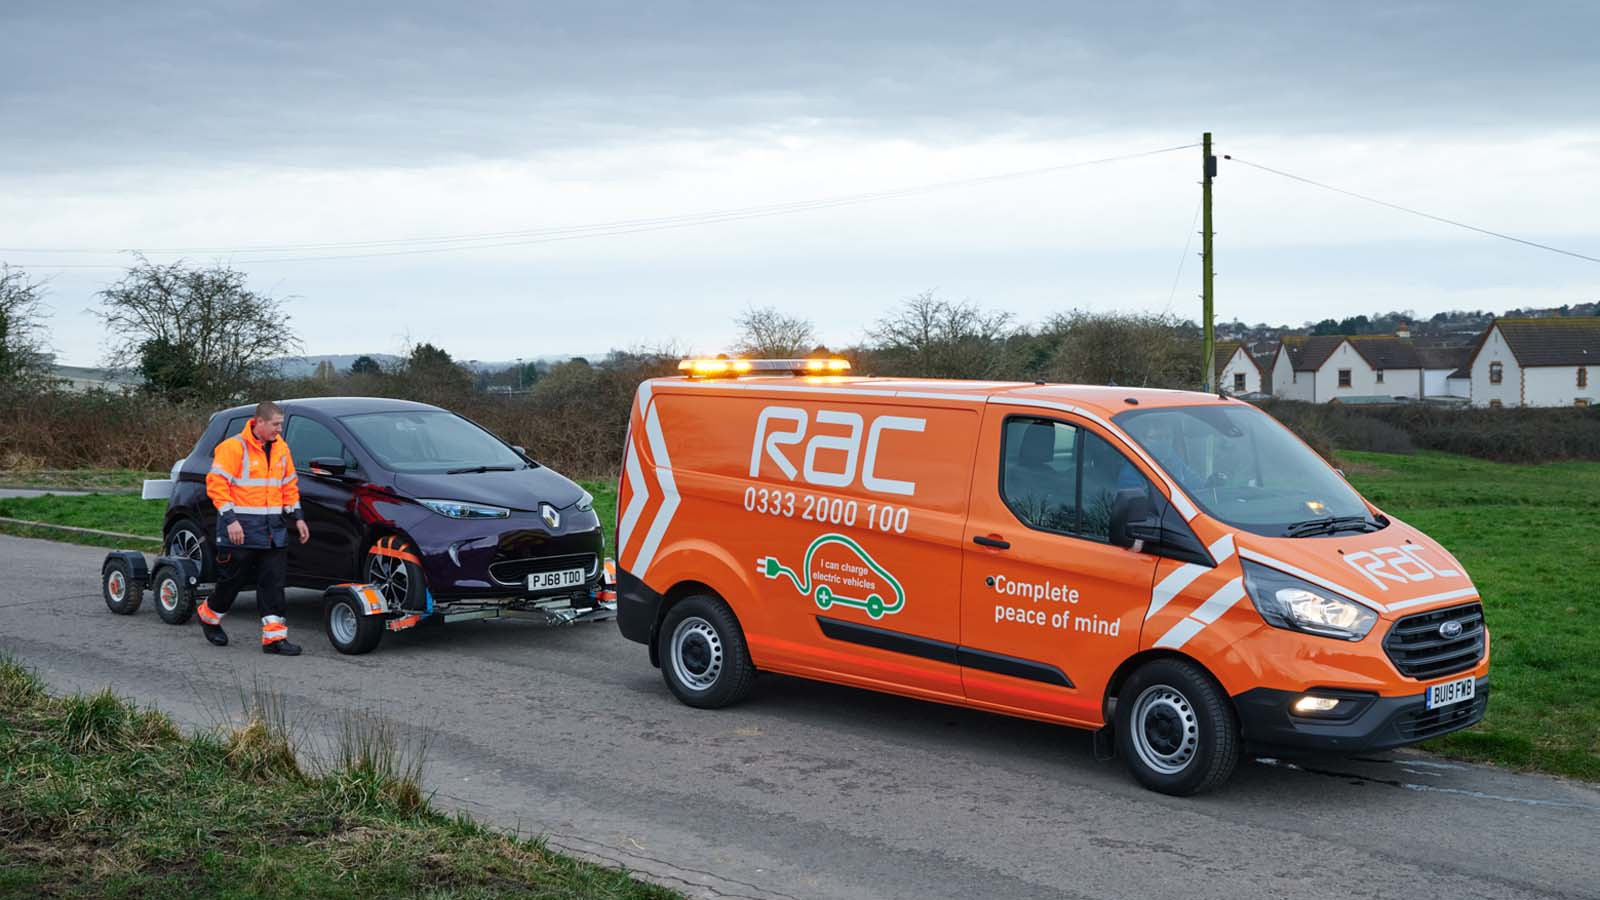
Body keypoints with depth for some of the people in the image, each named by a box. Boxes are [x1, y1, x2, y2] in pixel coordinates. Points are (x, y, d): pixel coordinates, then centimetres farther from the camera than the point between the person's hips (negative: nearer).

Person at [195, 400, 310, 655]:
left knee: (273, 583, 0)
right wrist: (230, 519, -19)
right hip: (241, 529, -6)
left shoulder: (280, 448, 12)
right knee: (233, 578, 6)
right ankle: (209, 615, 33)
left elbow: (289, 485, 21)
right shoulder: (233, 447, -10)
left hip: (273, 529, 6)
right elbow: (216, 483, -13)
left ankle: (274, 636, 1)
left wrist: (297, 517, 14)